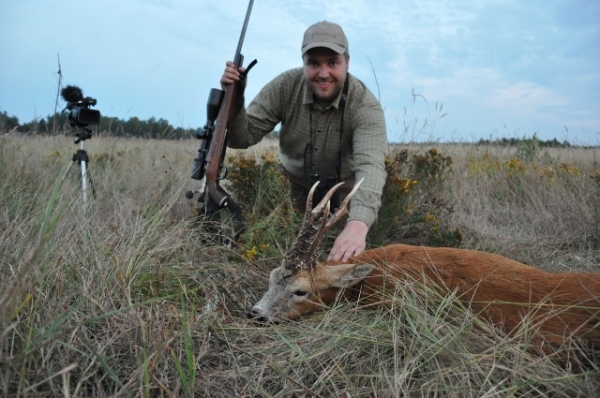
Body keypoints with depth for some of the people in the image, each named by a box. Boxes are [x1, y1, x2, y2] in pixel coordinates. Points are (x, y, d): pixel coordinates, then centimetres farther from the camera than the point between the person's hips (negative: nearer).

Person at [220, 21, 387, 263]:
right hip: (294, 189, 2)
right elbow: (242, 138, -17)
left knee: (344, 257, 2)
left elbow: (370, 166, -44)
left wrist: (358, 224, -62)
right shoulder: (285, 87, -21)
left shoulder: (365, 106, -28)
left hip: (344, 194, -2)